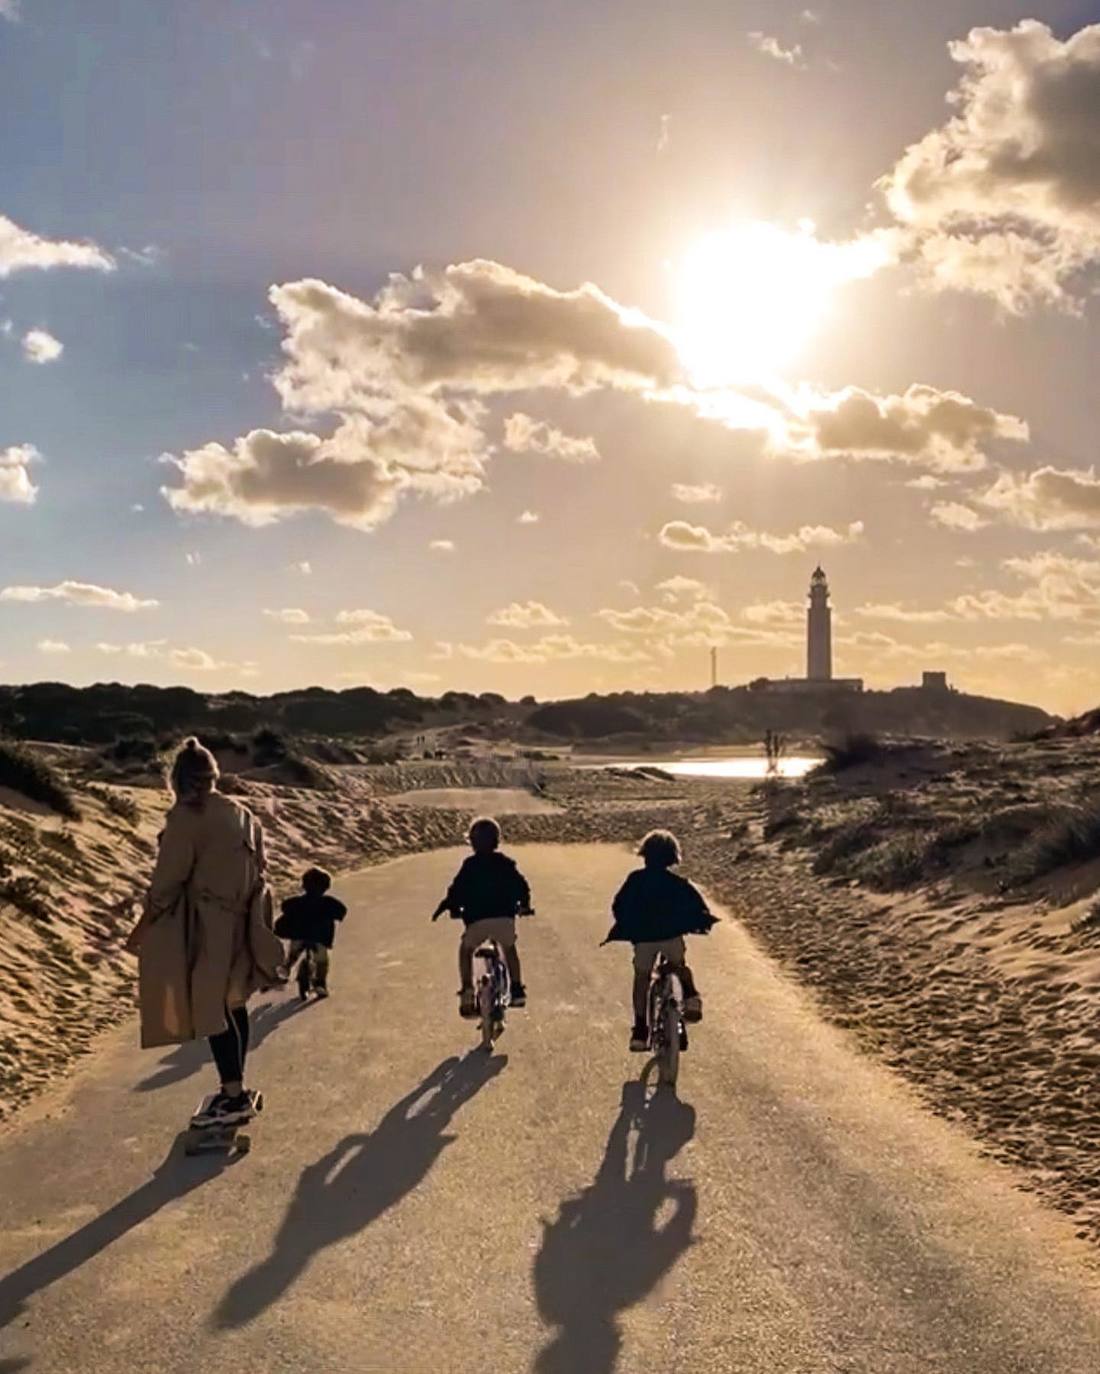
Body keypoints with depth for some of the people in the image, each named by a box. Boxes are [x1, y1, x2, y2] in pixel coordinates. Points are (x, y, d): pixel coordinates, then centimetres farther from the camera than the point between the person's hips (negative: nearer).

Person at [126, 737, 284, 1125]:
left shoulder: (185, 816, -13)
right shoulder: (241, 813, 10)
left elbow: (169, 877, -13)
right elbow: (258, 866, 14)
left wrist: (149, 922, -2)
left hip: (205, 924, -8)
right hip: (237, 921, 8)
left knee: (210, 1007, -2)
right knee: (232, 1004, 15)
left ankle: (234, 1093, 0)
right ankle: (235, 1089, 24)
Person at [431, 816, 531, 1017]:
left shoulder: (470, 865, 5)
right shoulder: (506, 864, 13)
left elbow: (457, 890, -1)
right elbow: (521, 886, 15)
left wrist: (451, 907, 13)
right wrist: (524, 905, 31)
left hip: (477, 920, -2)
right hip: (505, 918, 2)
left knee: (466, 949, 23)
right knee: (509, 948, 30)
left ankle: (467, 991, 7)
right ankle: (517, 989, 19)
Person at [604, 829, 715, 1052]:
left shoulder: (635, 879, 4)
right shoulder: (677, 883, 1)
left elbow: (618, 907, 7)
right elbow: (697, 904, -5)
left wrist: (625, 929, 20)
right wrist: (702, 922, 12)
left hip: (643, 936, 0)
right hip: (672, 935, 0)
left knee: (641, 979, 14)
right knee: (680, 967, 26)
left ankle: (640, 1031, 10)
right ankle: (691, 996, -3)